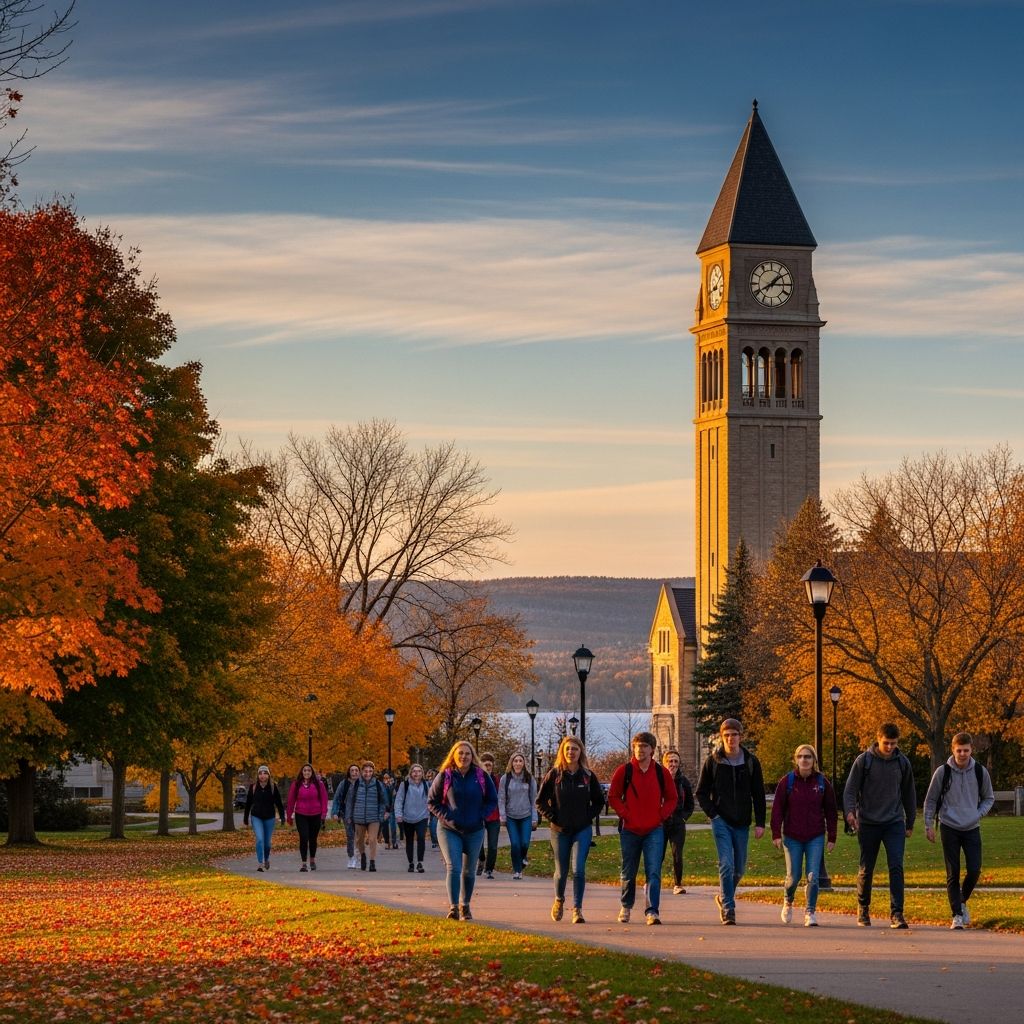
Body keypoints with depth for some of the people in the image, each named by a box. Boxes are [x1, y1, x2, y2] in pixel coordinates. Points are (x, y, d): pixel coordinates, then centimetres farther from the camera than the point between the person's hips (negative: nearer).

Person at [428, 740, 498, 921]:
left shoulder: (481, 776, 1)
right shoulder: (445, 776, -3)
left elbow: (492, 801, 9)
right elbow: (432, 801, 3)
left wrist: (480, 816, -4)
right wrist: (445, 816, -9)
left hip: (474, 831, 2)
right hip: (449, 830, -2)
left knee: (468, 871, 10)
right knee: (453, 868, -15)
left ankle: (465, 906, 24)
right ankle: (453, 907, -18)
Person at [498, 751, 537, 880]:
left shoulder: (530, 779, 2)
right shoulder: (505, 779, -2)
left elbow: (533, 800, 6)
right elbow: (501, 799, 1)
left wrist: (534, 818, 3)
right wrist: (502, 816, -4)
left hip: (526, 816, 1)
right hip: (511, 817, -1)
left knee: (525, 843, -6)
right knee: (515, 844, -7)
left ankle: (521, 863, 23)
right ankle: (517, 870, 7)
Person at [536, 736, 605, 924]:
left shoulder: (588, 776, 1)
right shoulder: (554, 774, -2)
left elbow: (599, 801, 13)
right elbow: (540, 801, 3)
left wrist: (588, 816, 1)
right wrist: (552, 818, -4)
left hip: (583, 830, 0)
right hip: (560, 831, 0)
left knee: (579, 869, -13)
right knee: (561, 871, 9)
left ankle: (577, 909, -9)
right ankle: (559, 900, 36)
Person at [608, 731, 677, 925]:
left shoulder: (661, 773, 2)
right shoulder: (624, 771, -1)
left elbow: (672, 798, 10)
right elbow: (613, 797, 2)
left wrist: (662, 816, -3)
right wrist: (625, 815, -8)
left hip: (654, 830, 0)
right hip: (630, 830, 0)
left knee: (654, 872, -12)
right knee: (628, 873, 12)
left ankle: (652, 911, -16)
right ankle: (626, 907, 32)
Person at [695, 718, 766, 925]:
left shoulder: (751, 762, 3)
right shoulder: (712, 761, -1)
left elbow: (759, 795, 6)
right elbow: (701, 792, 5)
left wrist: (760, 823, 0)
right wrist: (713, 814, -6)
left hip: (742, 823, 3)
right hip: (721, 821, -3)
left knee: (739, 868, 10)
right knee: (726, 865, -14)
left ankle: (724, 897, 34)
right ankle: (728, 908, -11)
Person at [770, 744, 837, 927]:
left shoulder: (822, 782, 2)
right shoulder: (787, 781, -2)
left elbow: (831, 811, 7)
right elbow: (777, 809, -1)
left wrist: (831, 838, 4)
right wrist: (776, 834, -7)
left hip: (816, 838, 0)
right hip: (792, 837, 0)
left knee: (812, 876, -7)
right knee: (793, 876, 2)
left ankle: (810, 912, 3)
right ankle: (788, 901, 31)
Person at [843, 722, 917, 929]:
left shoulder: (902, 762, 5)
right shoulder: (863, 761, -3)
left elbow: (908, 794, 14)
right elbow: (850, 789, -5)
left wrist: (910, 823, 17)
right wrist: (850, 811, -22)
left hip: (894, 823, 1)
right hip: (868, 823, -1)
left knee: (896, 867, -11)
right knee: (866, 870, 7)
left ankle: (896, 913, -11)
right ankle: (863, 909, 26)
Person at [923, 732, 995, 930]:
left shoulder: (980, 772, 0)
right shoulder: (943, 772, -5)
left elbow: (989, 798, 13)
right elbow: (930, 800, 5)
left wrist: (978, 814, -4)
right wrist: (929, 825, 0)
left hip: (972, 828, 2)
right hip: (949, 828, -2)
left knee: (974, 871, -5)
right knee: (952, 874, -2)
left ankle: (962, 902, 22)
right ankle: (957, 915, 4)